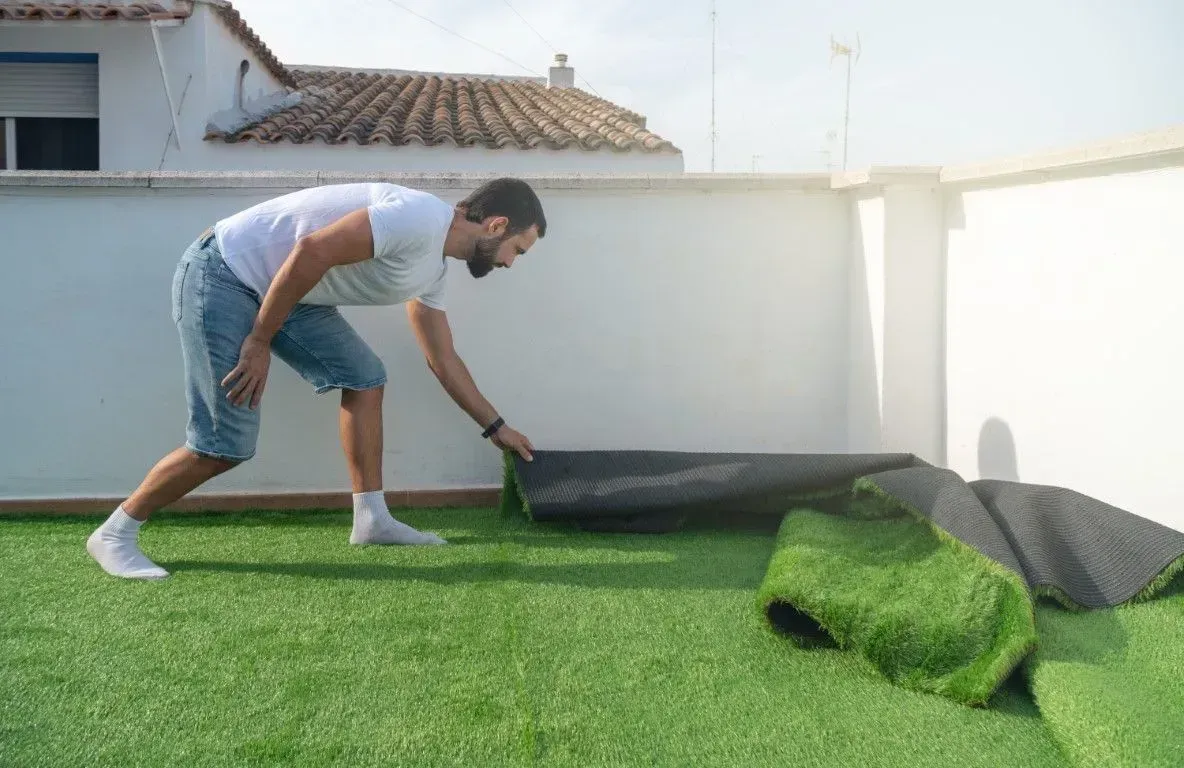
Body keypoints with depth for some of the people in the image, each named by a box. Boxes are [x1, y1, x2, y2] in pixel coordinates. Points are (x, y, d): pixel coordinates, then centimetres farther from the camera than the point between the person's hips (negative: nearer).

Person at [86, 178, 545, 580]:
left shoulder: (432, 268, 11)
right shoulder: (419, 218, -21)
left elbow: (443, 360, 22)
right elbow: (312, 251, -28)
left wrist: (495, 427, 26)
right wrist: (259, 342, -21)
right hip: (221, 275, -10)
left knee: (363, 376, 8)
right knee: (226, 445, -9)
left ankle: (372, 518, 15)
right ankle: (113, 535, 8)